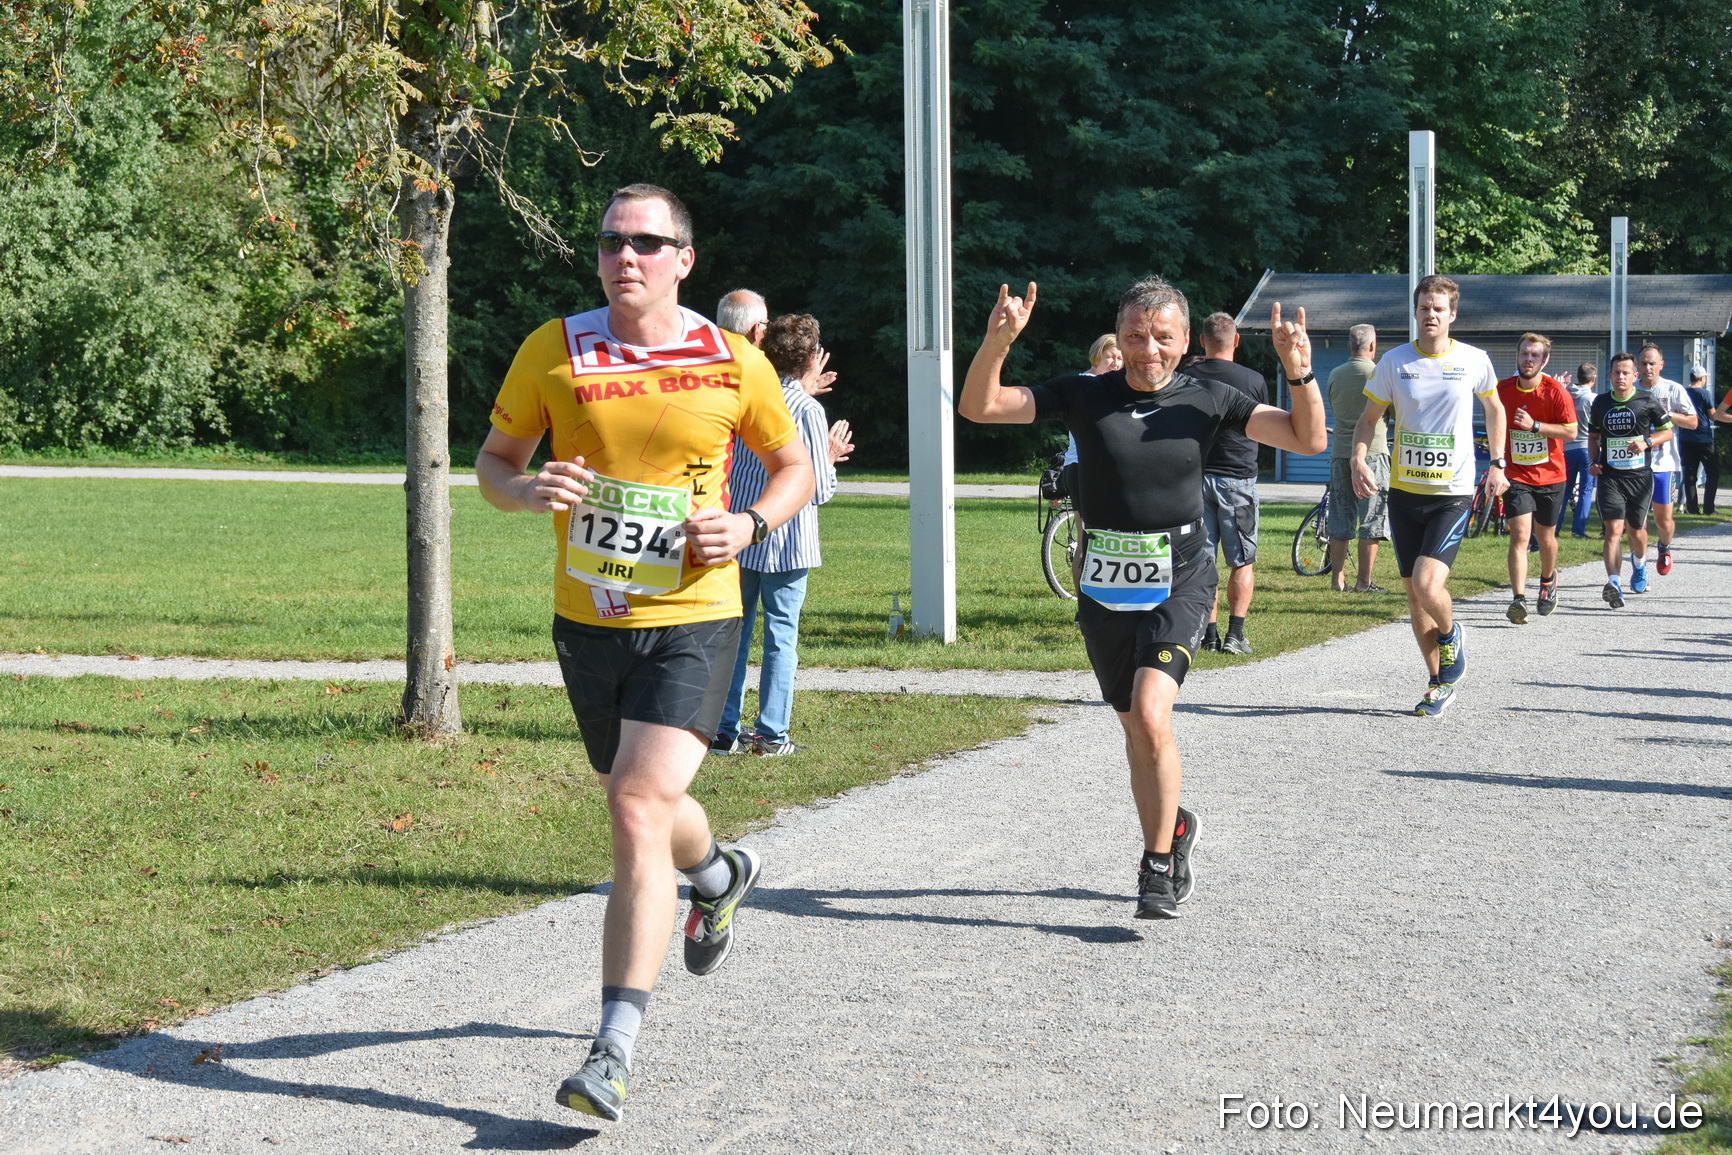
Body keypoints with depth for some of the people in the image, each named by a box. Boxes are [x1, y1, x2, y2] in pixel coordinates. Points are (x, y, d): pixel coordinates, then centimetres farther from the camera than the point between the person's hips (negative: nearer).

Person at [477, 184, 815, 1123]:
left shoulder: (734, 364, -3)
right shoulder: (552, 352, -2)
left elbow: (794, 465, 11)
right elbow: (493, 459, 8)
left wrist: (751, 526, -9)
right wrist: (526, 491, -16)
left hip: (691, 622, -3)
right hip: (587, 621, 3)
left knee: (639, 810, -17)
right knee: (641, 806, 19)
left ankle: (614, 1053, -16)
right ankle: (720, 875, 57)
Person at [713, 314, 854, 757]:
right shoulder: (807, 409, -12)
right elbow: (819, 490, -12)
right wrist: (829, 457, 9)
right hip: (786, 543, -5)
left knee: (733, 631, 10)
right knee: (781, 636, 2)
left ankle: (723, 730, 11)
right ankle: (772, 735, 3)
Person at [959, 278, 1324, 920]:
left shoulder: (1204, 401, -2)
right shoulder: (1084, 396, -3)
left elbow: (1309, 439, -2)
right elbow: (979, 407, -9)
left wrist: (1300, 374, -20)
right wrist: (998, 342, -26)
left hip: (1178, 583, -2)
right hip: (1105, 590, 2)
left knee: (1150, 716, -22)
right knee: (1137, 732, 14)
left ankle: (1158, 867, -9)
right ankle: (1174, 828, 40)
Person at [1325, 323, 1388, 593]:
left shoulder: (1335, 375, 5)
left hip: (1340, 452, 4)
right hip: (1373, 450, -4)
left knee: (1340, 520, 10)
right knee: (1371, 520, 0)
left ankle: (1337, 577, 10)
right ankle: (1363, 581, -2)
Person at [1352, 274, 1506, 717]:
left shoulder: (1474, 361, -2)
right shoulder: (1394, 362, 0)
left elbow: (1494, 408, 16)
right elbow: (1368, 418, 7)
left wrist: (1497, 465, 13)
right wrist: (1359, 460, -11)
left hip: (1453, 493, -3)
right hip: (1404, 492, 3)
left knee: (1427, 584, -19)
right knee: (1414, 594, 7)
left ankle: (1450, 635, 15)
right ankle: (1441, 682, 23)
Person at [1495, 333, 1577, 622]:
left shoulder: (1555, 392, -10)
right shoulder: (1503, 389, -3)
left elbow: (1571, 431, -14)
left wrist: (1535, 426, -24)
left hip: (1550, 476, 0)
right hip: (1516, 476, 0)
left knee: (1545, 536, 15)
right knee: (1520, 535, -16)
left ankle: (1548, 579, 46)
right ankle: (1519, 599, -22)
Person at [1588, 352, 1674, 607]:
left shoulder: (1648, 401, -2)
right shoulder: (1601, 403, 6)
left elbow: (1667, 432, 7)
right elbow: (1593, 436, 20)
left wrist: (1647, 442, -12)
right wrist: (1594, 461, 3)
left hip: (1640, 475, 0)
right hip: (1610, 476, 0)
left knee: (1636, 529, 14)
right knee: (1614, 528, -16)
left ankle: (1639, 562, 49)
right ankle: (1613, 584, -26)